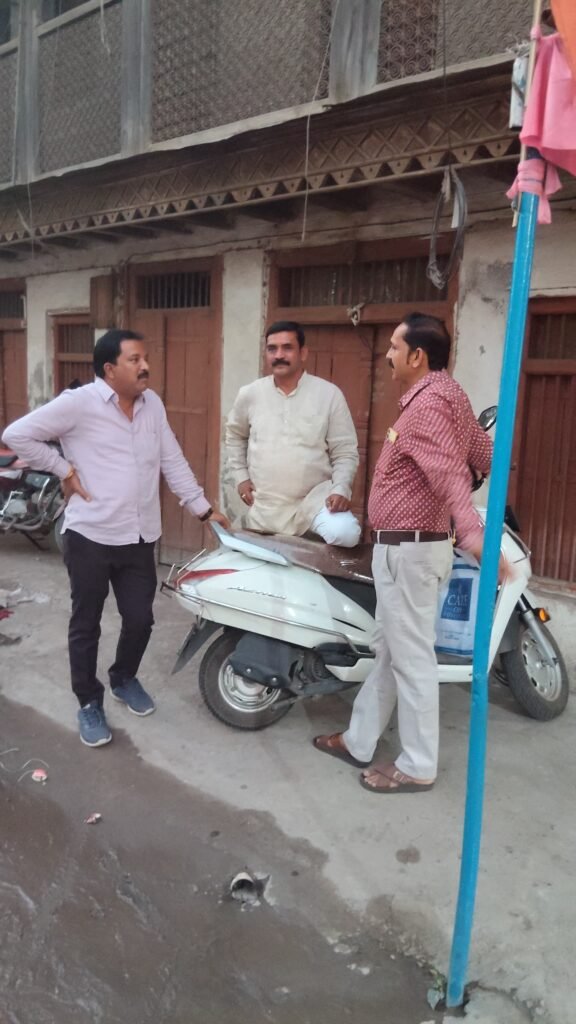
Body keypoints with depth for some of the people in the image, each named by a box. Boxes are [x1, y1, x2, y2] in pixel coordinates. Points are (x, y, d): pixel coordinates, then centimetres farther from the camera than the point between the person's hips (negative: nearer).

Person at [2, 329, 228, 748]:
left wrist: (204, 508, 9)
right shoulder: (78, 402, -11)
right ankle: (89, 702, 27)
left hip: (139, 538, 5)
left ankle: (124, 678, 40)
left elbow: (173, 461, 11)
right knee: (86, 625, 9)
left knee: (140, 619, 12)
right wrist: (64, 469, -10)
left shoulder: (153, 403, 6)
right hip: (90, 537, -5)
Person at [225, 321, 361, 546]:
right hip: (264, 506, 3)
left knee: (344, 535, -29)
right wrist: (240, 476, 12)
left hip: (315, 497, -3)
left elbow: (345, 452, -2)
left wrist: (341, 489, -17)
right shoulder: (250, 395, 3)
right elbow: (234, 436, 21)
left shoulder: (329, 394, -5)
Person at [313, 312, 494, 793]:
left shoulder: (427, 404, -18)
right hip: (410, 545, 11)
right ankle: (359, 740, 32)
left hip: (407, 550, -11)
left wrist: (473, 535, -45)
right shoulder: (446, 393, 12)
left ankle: (418, 766, 16)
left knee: (411, 658, 1)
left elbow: (451, 475, -33)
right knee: (388, 650, 18)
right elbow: (485, 454, 15)